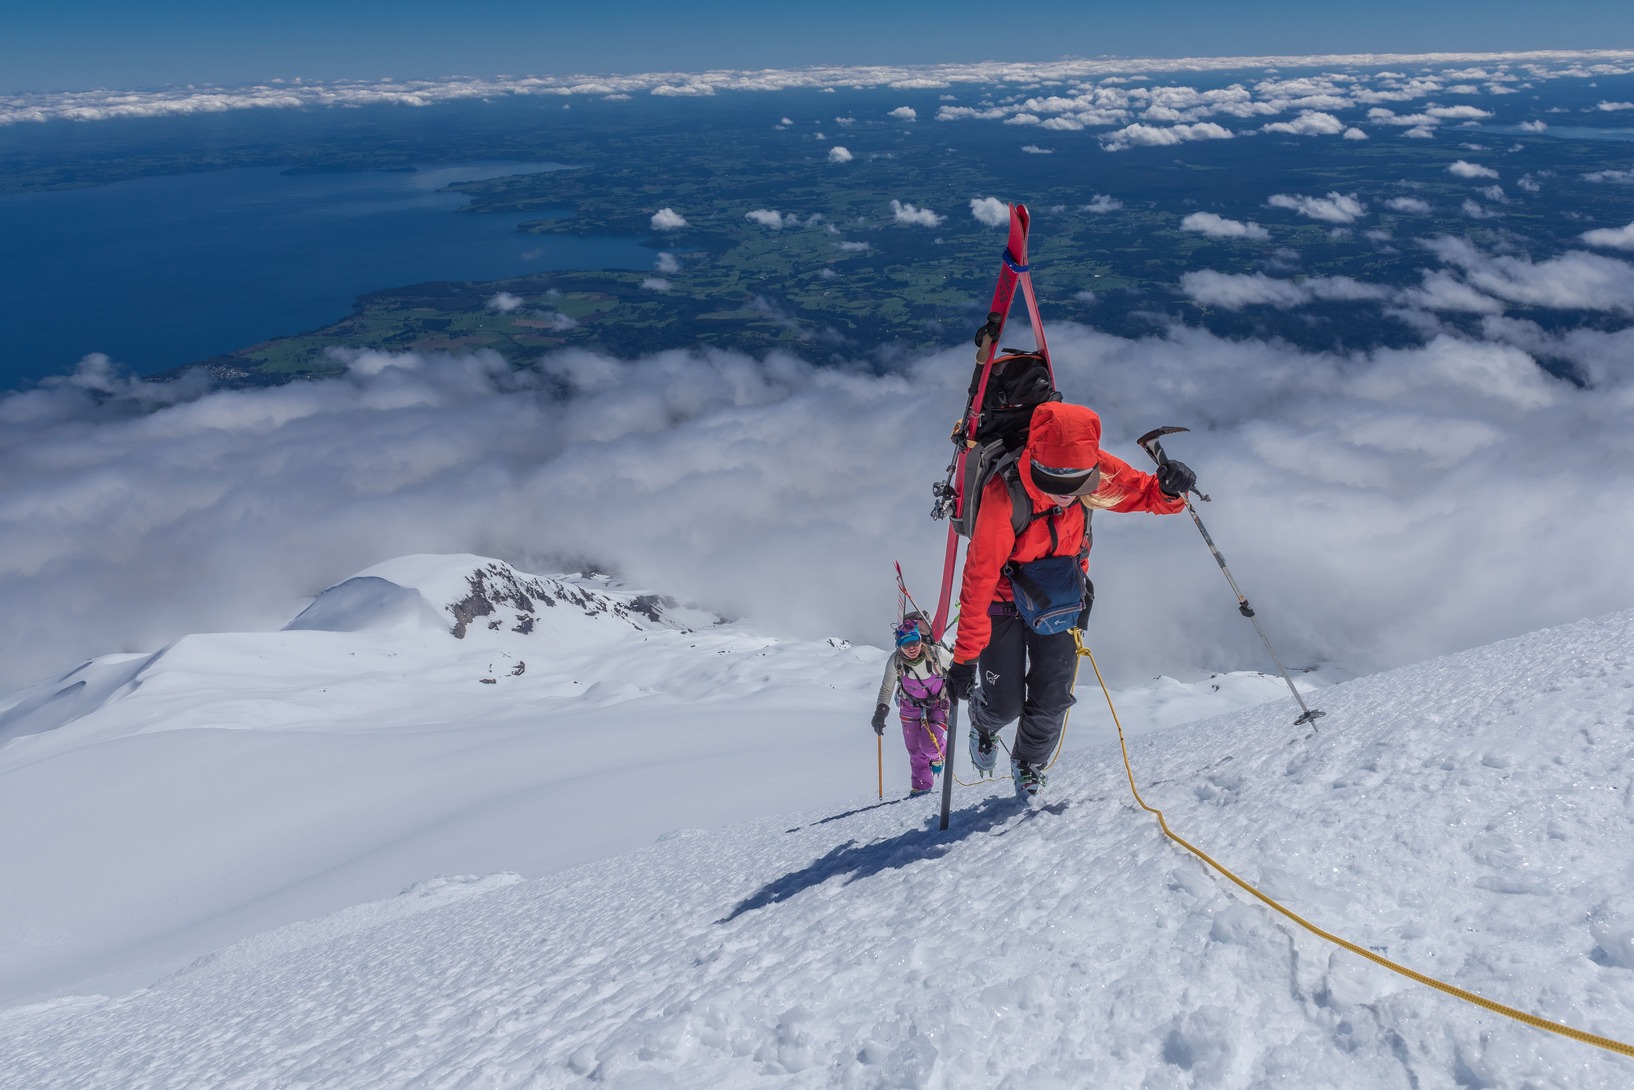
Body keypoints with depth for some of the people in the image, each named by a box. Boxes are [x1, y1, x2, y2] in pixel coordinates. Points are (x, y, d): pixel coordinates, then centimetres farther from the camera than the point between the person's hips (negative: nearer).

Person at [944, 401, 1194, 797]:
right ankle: (983, 723, 42)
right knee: (1006, 705, 1)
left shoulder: (1095, 470, -25)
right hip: (1004, 601, -3)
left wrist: (1168, 490, -33)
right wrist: (965, 657, -30)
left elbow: (1143, 493, -8)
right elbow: (979, 581, -33)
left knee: (1052, 701, 2)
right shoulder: (1004, 498, -37)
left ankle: (1029, 764, 36)